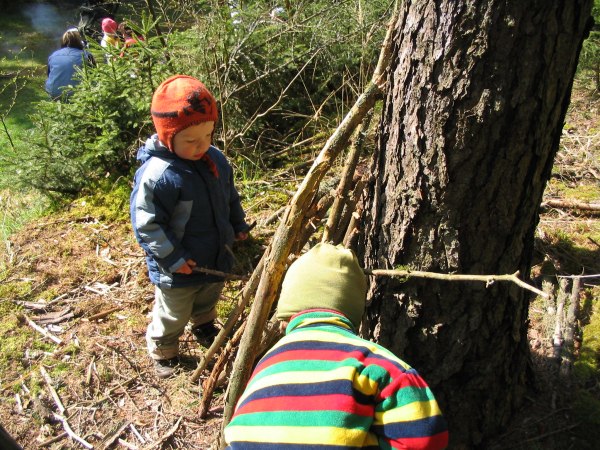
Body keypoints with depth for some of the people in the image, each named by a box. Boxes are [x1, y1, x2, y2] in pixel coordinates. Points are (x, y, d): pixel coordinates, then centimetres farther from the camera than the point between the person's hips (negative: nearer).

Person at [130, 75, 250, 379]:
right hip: (176, 270, -7)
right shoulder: (156, 174, -30)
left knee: (207, 303, 33)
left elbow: (230, 197, 11)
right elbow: (146, 224, -25)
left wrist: (238, 226, 14)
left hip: (216, 258, 7)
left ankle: (204, 329, 62)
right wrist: (174, 258, -26)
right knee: (172, 316, 16)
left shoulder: (216, 159, -6)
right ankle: (163, 352, 43)